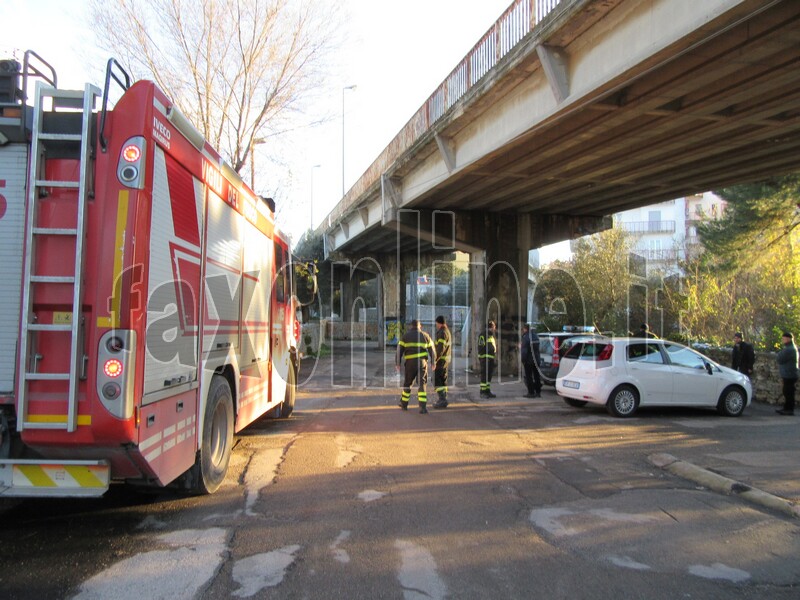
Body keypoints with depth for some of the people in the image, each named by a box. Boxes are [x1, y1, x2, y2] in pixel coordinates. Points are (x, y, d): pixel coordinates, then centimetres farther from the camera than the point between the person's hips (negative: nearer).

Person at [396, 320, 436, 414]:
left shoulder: (405, 336, 6)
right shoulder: (425, 336, 10)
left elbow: (400, 350, 2)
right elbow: (432, 349, 12)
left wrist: (398, 363, 6)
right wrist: (433, 362, 21)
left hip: (410, 363, 0)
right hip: (422, 362, 0)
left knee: (407, 383, 15)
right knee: (422, 384, 1)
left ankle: (404, 403, 28)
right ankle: (423, 407, -8)